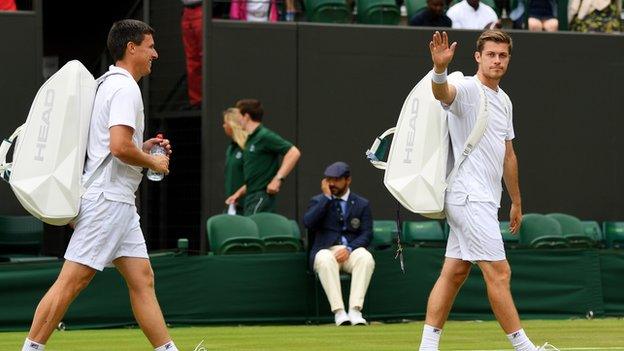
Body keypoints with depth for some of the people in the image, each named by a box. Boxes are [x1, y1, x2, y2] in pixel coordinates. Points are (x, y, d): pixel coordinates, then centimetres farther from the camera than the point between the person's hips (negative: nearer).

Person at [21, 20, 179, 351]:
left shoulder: (109, 85, 19)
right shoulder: (125, 88, -12)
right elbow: (119, 147, -24)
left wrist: (143, 148, 16)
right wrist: (153, 162, -8)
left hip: (118, 202, 11)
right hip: (107, 199, -11)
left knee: (142, 281, 6)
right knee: (70, 282, -9)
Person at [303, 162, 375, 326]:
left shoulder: (362, 204, 15)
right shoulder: (318, 201, 15)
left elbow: (367, 234, 3)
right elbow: (308, 222, -6)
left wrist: (349, 249, -16)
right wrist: (327, 197, -4)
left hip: (352, 250, 1)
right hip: (325, 250, -1)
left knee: (366, 258, -34)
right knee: (325, 260, -37)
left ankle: (355, 310, -39)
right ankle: (338, 311, -40)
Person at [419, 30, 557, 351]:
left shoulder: (504, 100, 17)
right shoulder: (467, 89, -10)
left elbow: (508, 155, 26)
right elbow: (442, 93, -35)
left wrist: (516, 202, 29)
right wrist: (440, 68, -57)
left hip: (484, 201, 9)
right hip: (470, 199, -9)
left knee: (454, 274, 7)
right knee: (499, 273, -8)